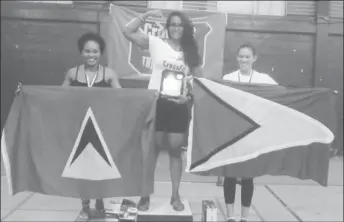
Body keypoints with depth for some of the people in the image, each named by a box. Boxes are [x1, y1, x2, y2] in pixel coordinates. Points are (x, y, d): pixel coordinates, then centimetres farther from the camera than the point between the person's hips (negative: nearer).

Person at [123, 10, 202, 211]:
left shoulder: (191, 52, 9)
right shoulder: (157, 43, 2)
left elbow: (199, 80, 10)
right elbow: (128, 32, -4)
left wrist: (190, 95, -7)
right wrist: (146, 15, -8)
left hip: (179, 105, 2)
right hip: (156, 102, -1)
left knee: (176, 151, 9)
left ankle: (175, 195, 22)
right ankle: (146, 194, 20)